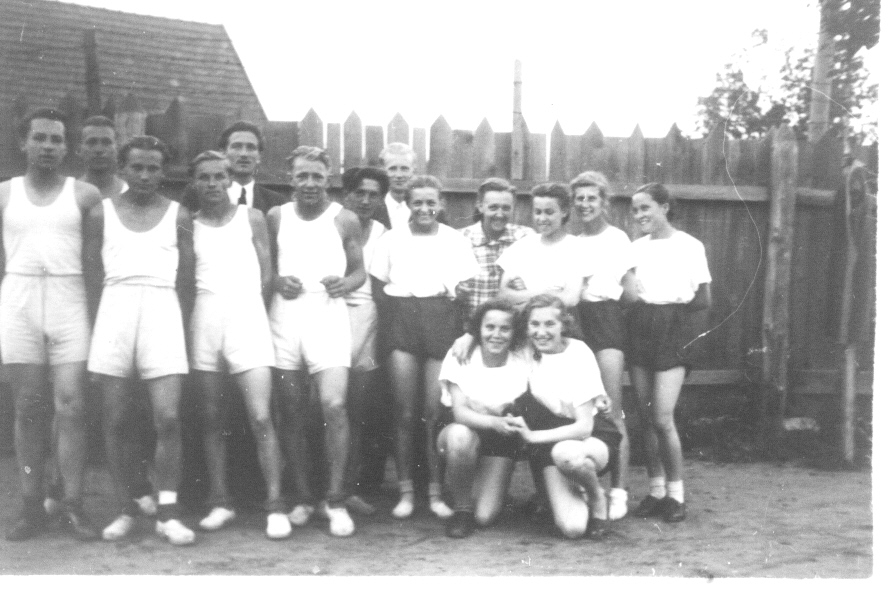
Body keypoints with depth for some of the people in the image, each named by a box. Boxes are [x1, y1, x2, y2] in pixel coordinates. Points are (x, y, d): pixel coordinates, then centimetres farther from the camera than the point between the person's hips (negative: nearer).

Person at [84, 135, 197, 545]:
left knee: (168, 418, -10)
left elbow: (186, 279, 9)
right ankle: (125, 511, 11)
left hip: (163, 311, -1)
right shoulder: (101, 213, 11)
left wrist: (179, 321, 2)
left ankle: (167, 513, -3)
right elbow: (93, 274, 9)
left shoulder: (178, 215, 10)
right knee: (115, 421, 1)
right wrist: (103, 322, 3)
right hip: (115, 311, 1)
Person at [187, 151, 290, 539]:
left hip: (247, 315, -2)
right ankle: (220, 502, 13)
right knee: (211, 418, 4)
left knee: (261, 417, -10)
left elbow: (266, 275, 7)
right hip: (205, 318, 2)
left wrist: (252, 311, 1)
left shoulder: (252, 218, 8)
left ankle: (275, 505, -6)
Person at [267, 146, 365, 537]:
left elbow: (360, 271, 9)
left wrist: (344, 283, -12)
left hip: (329, 317, -2)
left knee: (334, 406, -15)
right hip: (285, 318, 2)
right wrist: (277, 282, -8)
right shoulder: (276, 217, 10)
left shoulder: (345, 220, 4)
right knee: (292, 414, 5)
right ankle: (302, 498, 18)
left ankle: (335, 500, -3)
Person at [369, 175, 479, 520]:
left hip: (442, 322, 0)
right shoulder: (391, 239, 10)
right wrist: (399, 305, -2)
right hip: (402, 323, 1)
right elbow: (378, 284, 9)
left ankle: (436, 491, 7)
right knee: (405, 412, -2)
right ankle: (405, 491, 7)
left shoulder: (456, 241, 9)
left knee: (435, 412, -4)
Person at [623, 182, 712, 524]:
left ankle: (675, 493, 4)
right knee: (646, 416, 6)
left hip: (674, 328, -4)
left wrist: (676, 306, -1)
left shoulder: (689, 246, 1)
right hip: (641, 326, 4)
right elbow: (629, 294, 5)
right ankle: (655, 489, 18)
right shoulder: (637, 248, 13)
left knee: (662, 418, -11)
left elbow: (704, 300, 3)